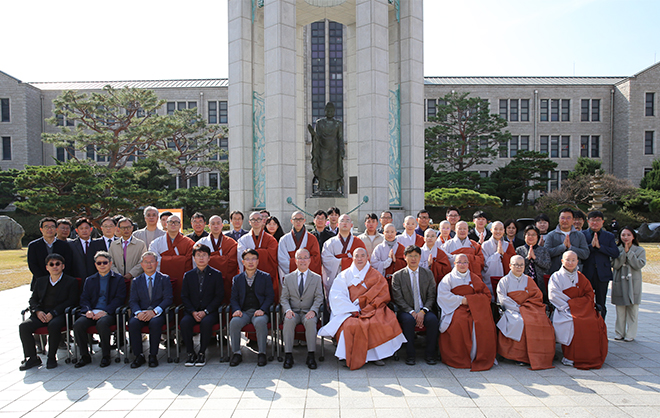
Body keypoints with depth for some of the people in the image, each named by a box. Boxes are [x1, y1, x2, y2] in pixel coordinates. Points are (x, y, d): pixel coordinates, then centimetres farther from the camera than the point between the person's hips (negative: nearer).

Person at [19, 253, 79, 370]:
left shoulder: (71, 282, 7)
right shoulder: (40, 281, 22)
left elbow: (71, 301, -4)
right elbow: (33, 299, 18)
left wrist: (53, 313, -15)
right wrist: (37, 311, -5)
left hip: (60, 314, -5)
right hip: (41, 314, 5)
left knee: (54, 325, -35)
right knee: (23, 326, -21)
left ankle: (52, 357, -17)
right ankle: (32, 357, -8)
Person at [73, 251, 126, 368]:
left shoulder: (118, 279, 9)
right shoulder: (89, 280, 23)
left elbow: (119, 299, -2)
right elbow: (84, 298, 14)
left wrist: (105, 311, -17)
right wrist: (88, 310, -8)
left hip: (109, 313, -4)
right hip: (92, 312, 4)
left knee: (102, 323, -35)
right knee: (78, 324, -25)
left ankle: (106, 356, -18)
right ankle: (84, 356, -7)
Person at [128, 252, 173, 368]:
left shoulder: (164, 279, 9)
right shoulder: (136, 281, 16)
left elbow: (168, 299, -3)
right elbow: (132, 301, 6)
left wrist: (154, 311, -18)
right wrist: (138, 312, -17)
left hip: (158, 314, -2)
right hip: (141, 313, 3)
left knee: (155, 322, -34)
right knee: (132, 323, -29)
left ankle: (153, 355, -19)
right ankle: (138, 356, -15)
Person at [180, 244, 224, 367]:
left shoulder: (216, 275, 4)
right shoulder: (188, 275, 12)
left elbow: (219, 296, -1)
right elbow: (184, 296, 7)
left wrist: (205, 311, -13)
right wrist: (193, 312, -10)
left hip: (210, 311, -2)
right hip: (192, 311, 2)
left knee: (206, 322, -34)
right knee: (184, 322, -28)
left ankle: (202, 353, -16)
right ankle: (191, 353, -12)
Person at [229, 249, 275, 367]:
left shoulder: (265, 277, 11)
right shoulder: (237, 279, 17)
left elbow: (270, 296, 4)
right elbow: (234, 298, 13)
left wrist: (262, 310, -12)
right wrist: (236, 310, -8)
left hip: (259, 312, -2)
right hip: (243, 312, 2)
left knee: (260, 322, -35)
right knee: (234, 322, -30)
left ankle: (262, 353, -20)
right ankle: (236, 353, -14)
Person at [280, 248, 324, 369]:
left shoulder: (317, 278, 9)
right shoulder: (288, 278, 12)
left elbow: (319, 297, 2)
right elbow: (284, 297, 6)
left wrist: (313, 310, -16)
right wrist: (288, 310, -14)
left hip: (308, 312, -1)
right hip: (293, 312, 1)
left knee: (311, 321, -34)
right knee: (289, 321, -32)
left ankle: (311, 355, -26)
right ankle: (288, 355, -24)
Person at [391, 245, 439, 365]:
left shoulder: (428, 274, 9)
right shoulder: (397, 276, 3)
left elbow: (431, 296, 4)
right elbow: (398, 299, -3)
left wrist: (423, 312, -13)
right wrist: (412, 312, -16)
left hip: (424, 310, 2)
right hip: (406, 311, -2)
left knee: (433, 319, -29)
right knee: (408, 320, -33)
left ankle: (430, 355, -13)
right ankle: (410, 356, -19)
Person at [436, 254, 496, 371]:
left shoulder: (474, 278, 21)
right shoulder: (449, 278, 13)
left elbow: (486, 294, 12)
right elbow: (443, 295, -2)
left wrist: (468, 299, -4)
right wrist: (460, 300, -10)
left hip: (475, 308, 2)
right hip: (456, 308, -2)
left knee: (482, 322, -29)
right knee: (459, 322, -34)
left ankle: (481, 358, -17)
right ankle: (459, 358, -22)